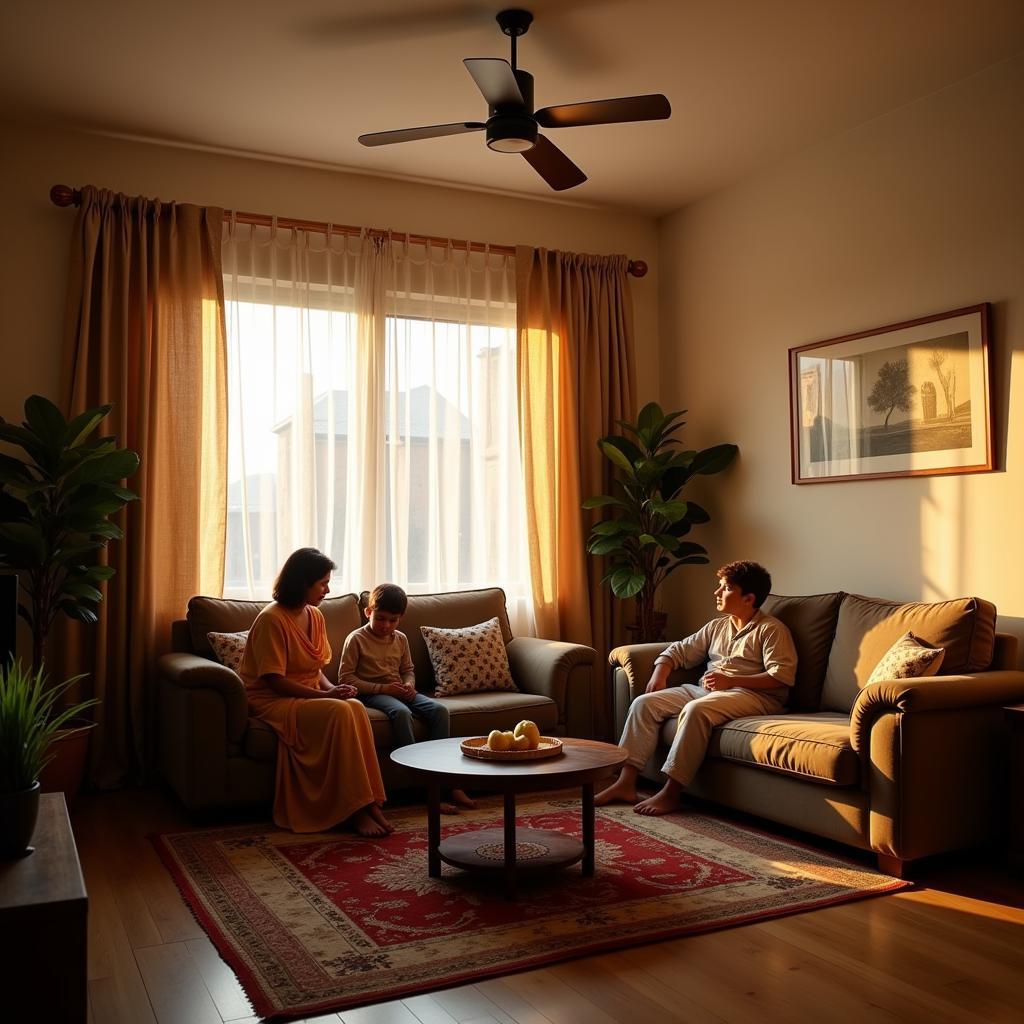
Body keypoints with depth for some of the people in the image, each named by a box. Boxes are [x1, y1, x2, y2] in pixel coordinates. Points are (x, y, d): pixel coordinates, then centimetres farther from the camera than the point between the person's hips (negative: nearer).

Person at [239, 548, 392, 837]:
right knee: (339, 713, -32)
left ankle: (368, 802, -26)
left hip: (309, 696, 7)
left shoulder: (315, 616, 8)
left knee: (355, 707, -26)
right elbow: (275, 682, -19)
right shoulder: (271, 619, -16)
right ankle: (354, 809, -26)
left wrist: (332, 688, -8)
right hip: (271, 701, -7)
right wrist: (325, 694, -23)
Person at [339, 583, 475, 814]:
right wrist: (382, 688, -17)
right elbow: (346, 678, -10)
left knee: (439, 710, -20)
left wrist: (409, 685, -3)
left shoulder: (400, 639, 12)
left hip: (399, 691, 6)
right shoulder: (356, 639, -6)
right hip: (372, 693, -6)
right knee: (401, 712, -38)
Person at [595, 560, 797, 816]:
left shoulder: (771, 630, 0)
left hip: (751, 693, -7)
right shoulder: (717, 626, 22)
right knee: (644, 703, -11)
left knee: (696, 709, -37)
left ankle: (671, 793, -31)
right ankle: (626, 783, -16)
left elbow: (782, 676, -13)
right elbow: (680, 650, 24)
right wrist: (660, 672, 3)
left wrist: (731, 680, -21)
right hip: (705, 689, 8)